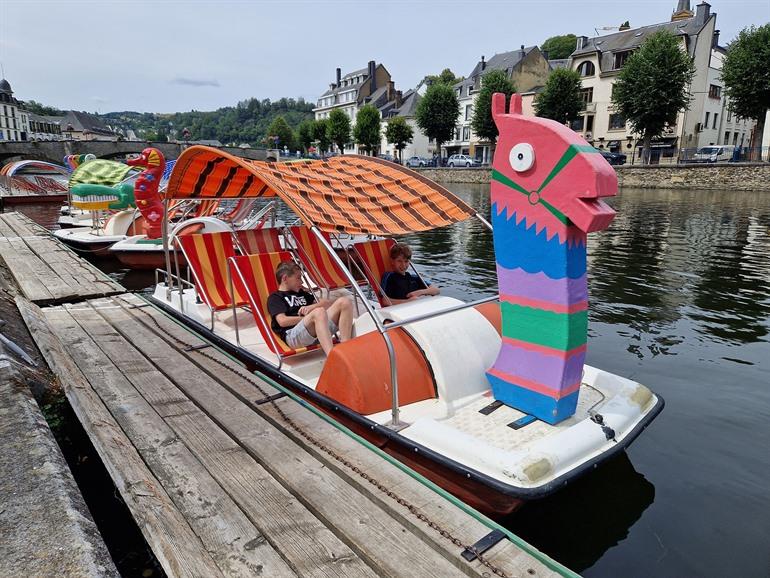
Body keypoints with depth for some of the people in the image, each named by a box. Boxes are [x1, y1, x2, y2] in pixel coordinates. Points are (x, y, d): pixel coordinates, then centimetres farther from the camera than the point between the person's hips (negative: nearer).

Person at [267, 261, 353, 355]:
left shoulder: (302, 293, 30)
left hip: (319, 330, 6)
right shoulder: (275, 298, 12)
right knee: (319, 312, -36)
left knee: (344, 302, -10)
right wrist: (309, 318, -2)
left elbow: (328, 303, 23)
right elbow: (282, 321, -6)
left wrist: (311, 307, 3)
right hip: (293, 336, -6)